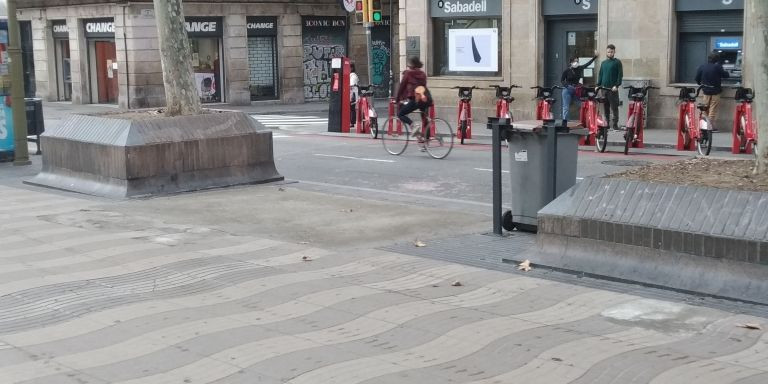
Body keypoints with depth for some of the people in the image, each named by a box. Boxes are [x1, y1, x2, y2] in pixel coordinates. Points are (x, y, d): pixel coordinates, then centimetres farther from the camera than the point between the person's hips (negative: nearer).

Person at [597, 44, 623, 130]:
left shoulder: (617, 62, 2)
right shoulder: (603, 63, 18)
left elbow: (620, 75, -4)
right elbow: (600, 75, 20)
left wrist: (617, 85, -15)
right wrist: (598, 85, 8)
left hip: (613, 89, -5)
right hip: (604, 88, 5)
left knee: (614, 107, -6)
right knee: (605, 107, 6)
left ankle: (614, 125, -7)